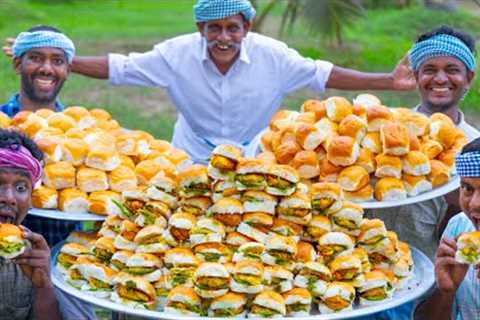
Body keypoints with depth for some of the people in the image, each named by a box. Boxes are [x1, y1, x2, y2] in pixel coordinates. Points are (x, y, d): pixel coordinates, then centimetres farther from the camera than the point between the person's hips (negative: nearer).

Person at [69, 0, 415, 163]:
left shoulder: (271, 55, -15)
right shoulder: (177, 54, -16)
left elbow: (322, 74, -9)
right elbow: (119, 68, -11)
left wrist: (388, 81, -15)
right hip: (192, 165, 0)